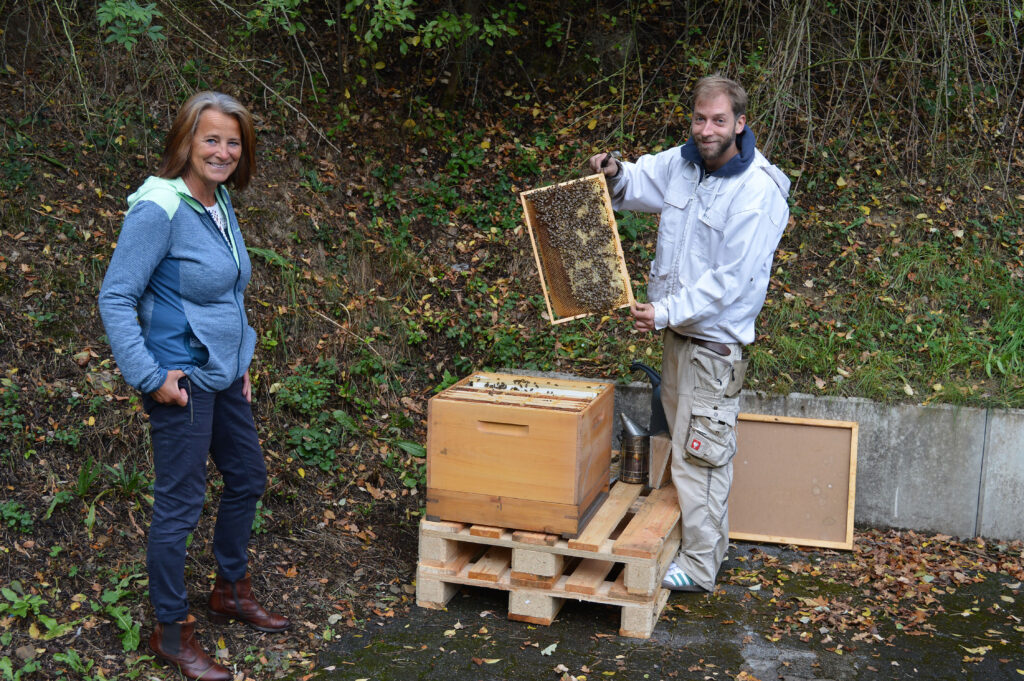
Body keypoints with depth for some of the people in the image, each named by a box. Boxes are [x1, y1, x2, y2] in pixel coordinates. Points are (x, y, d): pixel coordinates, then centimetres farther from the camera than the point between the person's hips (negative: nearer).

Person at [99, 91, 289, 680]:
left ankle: (232, 591, 40)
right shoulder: (159, 209, -18)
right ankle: (172, 631, 16)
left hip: (225, 375, 9)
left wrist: (242, 357, 16)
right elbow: (116, 298, -19)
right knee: (180, 504, 0)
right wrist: (149, 376, -21)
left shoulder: (221, 205, 7)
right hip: (183, 382, -9)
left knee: (248, 478, 20)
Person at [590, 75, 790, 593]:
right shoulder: (681, 163, 1)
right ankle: (712, 543, 33)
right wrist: (614, 173, -6)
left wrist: (666, 313, -25)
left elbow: (730, 280, -22)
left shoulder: (758, 192, -20)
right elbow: (636, 184, 18)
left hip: (714, 341, -8)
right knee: (690, 446, 18)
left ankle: (699, 566, 9)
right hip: (678, 330, 8)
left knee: (699, 454, -3)